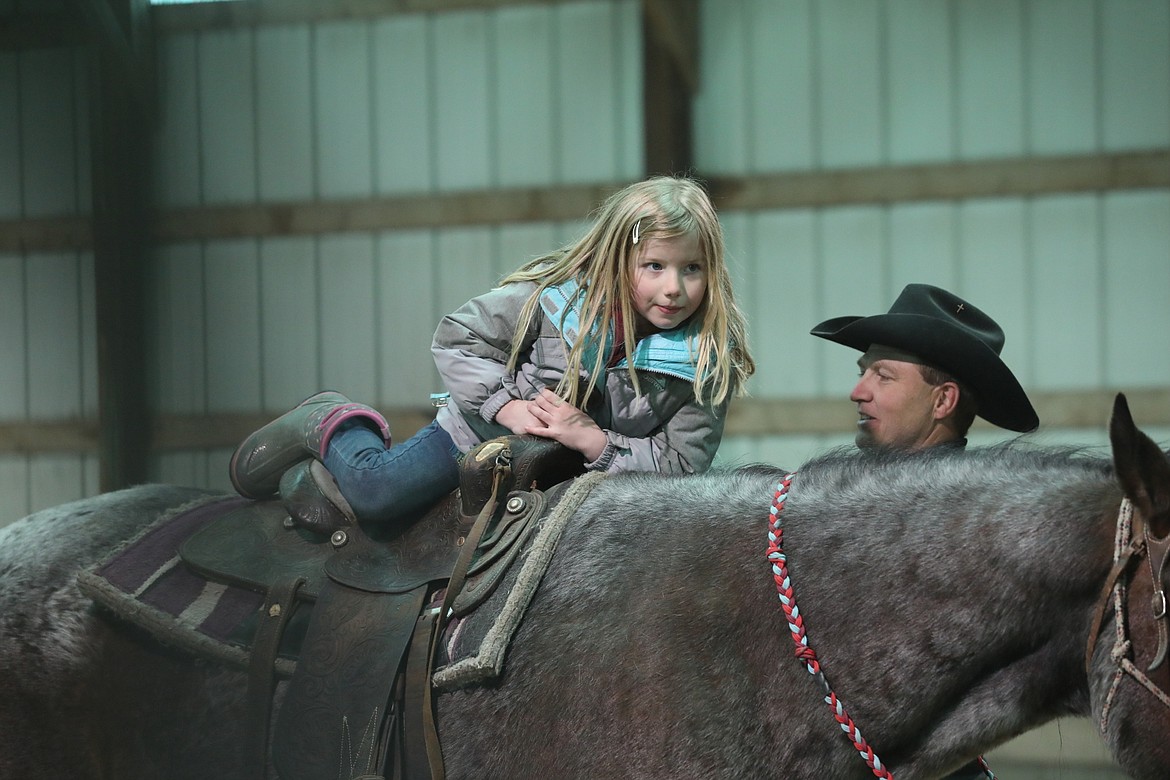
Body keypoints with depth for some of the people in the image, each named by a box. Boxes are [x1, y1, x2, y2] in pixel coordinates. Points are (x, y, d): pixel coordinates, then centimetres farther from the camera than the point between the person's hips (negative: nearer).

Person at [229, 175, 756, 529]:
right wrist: (506, 406, -25)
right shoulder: (555, 296, -23)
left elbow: (684, 461, -19)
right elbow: (457, 339, -12)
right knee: (373, 492, -13)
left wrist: (594, 441, -31)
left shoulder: (711, 362, -21)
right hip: (487, 429, -2)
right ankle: (332, 424, 22)